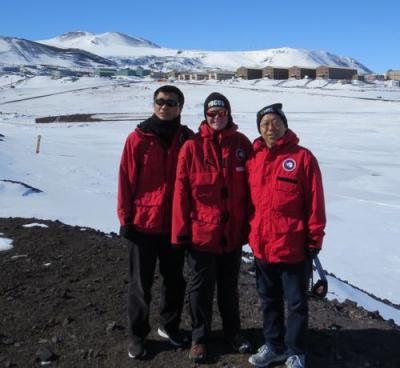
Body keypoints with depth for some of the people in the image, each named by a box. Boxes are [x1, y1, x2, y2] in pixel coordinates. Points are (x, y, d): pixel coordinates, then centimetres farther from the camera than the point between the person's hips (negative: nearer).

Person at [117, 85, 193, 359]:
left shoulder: (188, 139, 0)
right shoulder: (138, 139, -6)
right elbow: (127, 181, -5)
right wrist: (125, 218, -5)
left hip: (176, 224, 2)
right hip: (144, 223, -2)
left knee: (175, 280, 15)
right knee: (141, 284, 9)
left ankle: (170, 326, 36)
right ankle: (137, 336, 25)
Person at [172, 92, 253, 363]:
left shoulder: (242, 144, 0)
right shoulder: (192, 147, -7)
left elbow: (250, 186, 4)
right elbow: (181, 191, -7)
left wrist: (249, 225, 3)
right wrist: (181, 231, -8)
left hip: (233, 232, 2)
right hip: (201, 232, -2)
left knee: (230, 285, 19)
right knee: (201, 287, 12)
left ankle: (232, 331, 38)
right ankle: (199, 337, 29)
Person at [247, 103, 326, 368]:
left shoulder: (302, 157, -8)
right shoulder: (253, 158, 5)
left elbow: (315, 202, -8)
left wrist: (314, 239, -8)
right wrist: (250, 231, 9)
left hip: (293, 246, -4)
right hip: (262, 246, 5)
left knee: (296, 302, 11)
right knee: (269, 300, 19)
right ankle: (274, 346, 37)